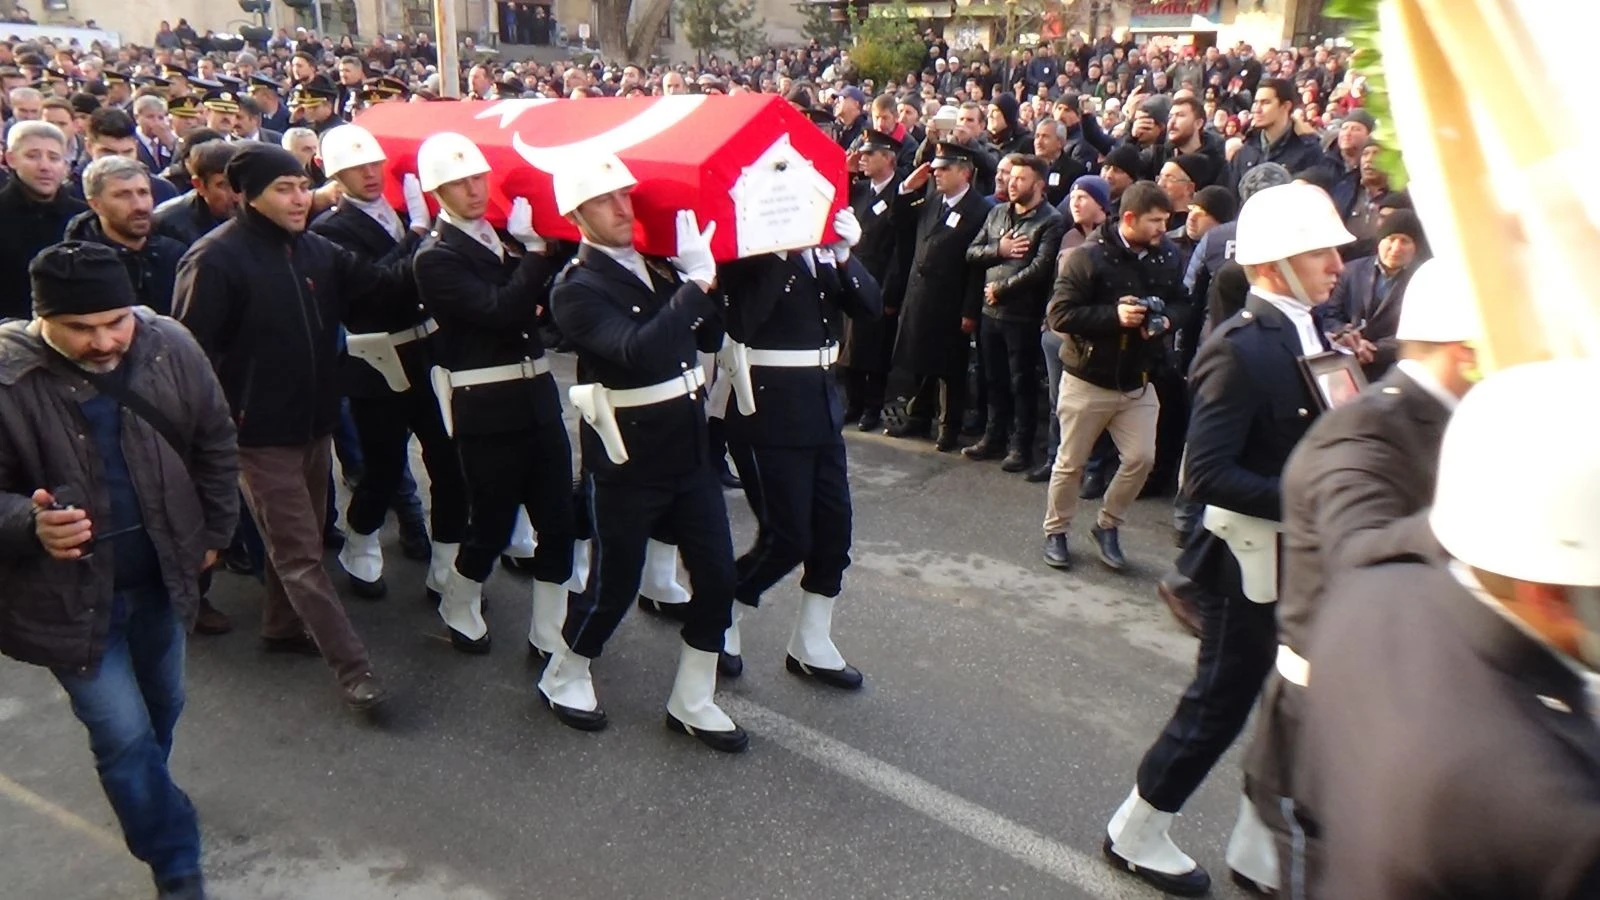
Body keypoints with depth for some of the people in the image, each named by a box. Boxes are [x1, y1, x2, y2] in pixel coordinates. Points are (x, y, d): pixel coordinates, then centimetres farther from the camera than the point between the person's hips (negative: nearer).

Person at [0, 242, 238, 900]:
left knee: (161, 710, 23)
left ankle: (140, 802, 53)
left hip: (161, 574, 4)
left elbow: (215, 445, 3)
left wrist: (213, 533, 9)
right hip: (69, 592, -4)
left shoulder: (170, 348, -12)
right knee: (124, 735, 2)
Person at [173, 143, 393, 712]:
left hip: (314, 422, 7)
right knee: (301, 553, -1)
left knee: (298, 537, 21)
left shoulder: (316, 250, 5)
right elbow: (192, 350, -15)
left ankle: (283, 627, 41)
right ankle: (351, 666, 3)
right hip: (260, 432, -7)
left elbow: (374, 290, 2)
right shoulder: (216, 259, -15)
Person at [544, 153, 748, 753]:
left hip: (690, 445, 6)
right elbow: (639, 351, -30)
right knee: (615, 585, 7)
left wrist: (700, 273, -7)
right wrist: (697, 284, -28)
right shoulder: (575, 289, -14)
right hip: (626, 458, -6)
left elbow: (710, 336, 6)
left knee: (717, 577, 7)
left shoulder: (656, 264, 7)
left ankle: (691, 701, 25)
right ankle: (562, 680, 35)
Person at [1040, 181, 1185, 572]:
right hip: (1088, 379, -4)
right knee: (1070, 463, 8)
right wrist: (1114, 316, -26)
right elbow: (1058, 315, -19)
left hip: (1138, 382, 4)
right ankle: (1056, 532, 27)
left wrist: (1166, 319, -13)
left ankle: (1107, 526, 22)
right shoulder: (1088, 256, -15)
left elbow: (1181, 304, 10)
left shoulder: (1167, 256, -2)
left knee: (1141, 458, -1)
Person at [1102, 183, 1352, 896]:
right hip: (1251, 559, -8)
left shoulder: (1307, 333, 7)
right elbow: (1206, 475, -27)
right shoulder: (1239, 349, -21)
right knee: (1222, 700, 6)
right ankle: (1136, 833, 28)